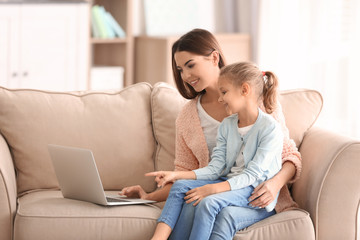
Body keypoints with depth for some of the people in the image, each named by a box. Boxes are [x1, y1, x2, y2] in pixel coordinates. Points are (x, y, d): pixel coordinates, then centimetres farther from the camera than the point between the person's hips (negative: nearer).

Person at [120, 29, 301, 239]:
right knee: (190, 208, -35)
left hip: (257, 197, -2)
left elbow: (289, 154, 3)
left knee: (223, 213, -37)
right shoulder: (187, 116, 13)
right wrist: (150, 197, -3)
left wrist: (275, 183, -19)